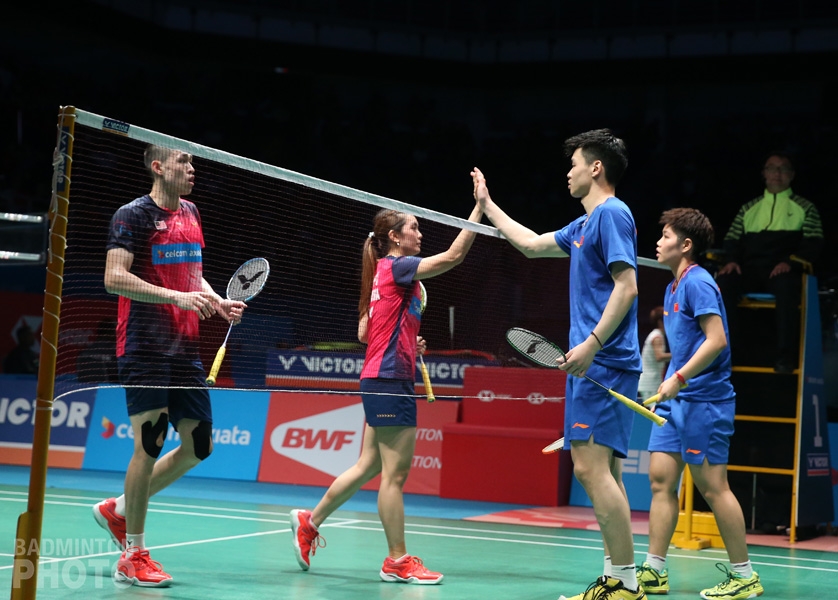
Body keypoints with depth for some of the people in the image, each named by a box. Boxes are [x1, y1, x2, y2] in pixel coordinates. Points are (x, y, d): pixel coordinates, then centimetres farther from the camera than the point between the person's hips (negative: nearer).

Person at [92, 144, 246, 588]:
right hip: (144, 348, -8)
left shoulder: (191, 214, 16)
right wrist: (177, 296, -23)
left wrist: (217, 302, 7)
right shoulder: (133, 215, -7)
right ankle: (133, 556, 4)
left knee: (199, 444, 8)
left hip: (185, 349, 8)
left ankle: (117, 510, 24)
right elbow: (114, 277, -16)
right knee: (150, 444, -8)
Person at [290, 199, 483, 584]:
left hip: (379, 380, 10)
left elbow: (364, 333, 20)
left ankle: (309, 522, 24)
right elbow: (454, 255, -19)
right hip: (391, 379, -10)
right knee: (396, 472, -5)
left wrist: (409, 344, 13)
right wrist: (478, 209, -15)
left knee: (368, 466, 15)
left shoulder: (385, 272, 18)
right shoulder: (397, 266, -9)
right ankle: (398, 561, 0)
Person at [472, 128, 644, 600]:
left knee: (591, 467, -15)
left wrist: (592, 344, -24)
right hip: (595, 365, 10)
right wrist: (488, 206, 44)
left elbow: (626, 286, -18)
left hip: (603, 362, -10)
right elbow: (533, 244, 36)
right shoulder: (585, 224, 21)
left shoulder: (611, 213, -8)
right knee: (603, 471, 8)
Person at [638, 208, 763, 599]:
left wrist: (679, 378, -24)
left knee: (712, 486, -5)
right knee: (661, 480, 4)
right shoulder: (672, 288, 17)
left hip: (703, 399, -9)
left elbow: (716, 339, -20)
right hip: (675, 401, 9)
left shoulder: (698, 282, -12)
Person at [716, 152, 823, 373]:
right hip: (750, 271, 3)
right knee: (723, 281, -31)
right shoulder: (748, 208, 25)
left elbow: (814, 243, 4)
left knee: (786, 285, -41)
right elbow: (732, 239, 19)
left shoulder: (804, 208, 16)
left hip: (784, 272, -3)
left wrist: (790, 262, -15)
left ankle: (785, 355, -37)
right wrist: (732, 260, -5)